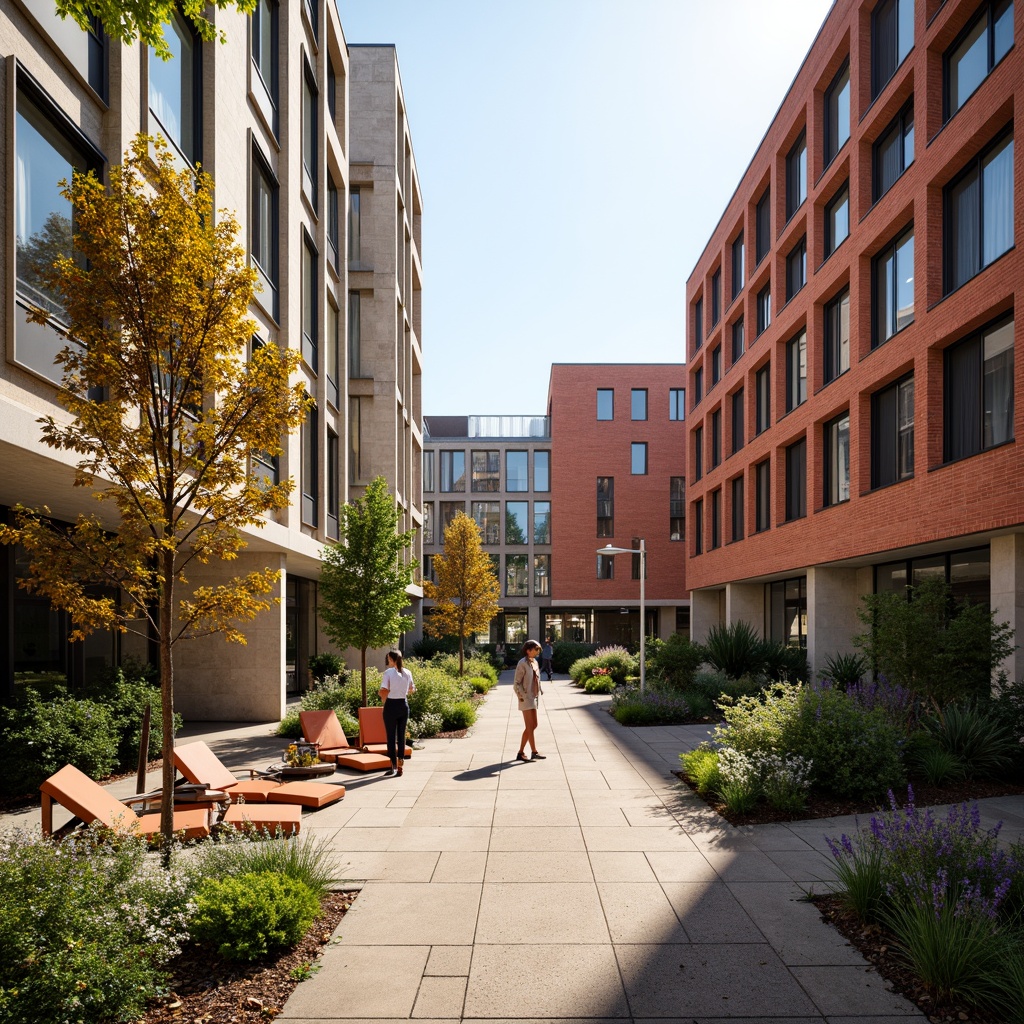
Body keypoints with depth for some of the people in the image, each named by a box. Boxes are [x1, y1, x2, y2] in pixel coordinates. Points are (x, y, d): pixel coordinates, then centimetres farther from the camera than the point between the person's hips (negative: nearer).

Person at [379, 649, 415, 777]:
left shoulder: (388, 672, -11)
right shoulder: (407, 673, 3)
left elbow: (383, 691, -19)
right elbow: (412, 689, 14)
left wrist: (384, 699, 1)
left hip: (391, 705, -4)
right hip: (404, 704, 4)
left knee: (391, 736, 4)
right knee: (401, 735, 10)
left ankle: (394, 766, 6)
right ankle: (400, 765, 11)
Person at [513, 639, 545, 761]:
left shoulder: (534, 662, 10)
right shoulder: (522, 663, -14)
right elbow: (516, 684, -13)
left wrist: (540, 692, 9)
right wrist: (522, 697, -16)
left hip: (534, 697, 9)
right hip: (526, 698, -9)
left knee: (533, 726, 9)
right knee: (530, 726, -6)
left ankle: (521, 753, 16)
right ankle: (534, 752, 0)